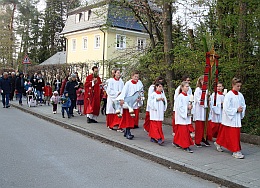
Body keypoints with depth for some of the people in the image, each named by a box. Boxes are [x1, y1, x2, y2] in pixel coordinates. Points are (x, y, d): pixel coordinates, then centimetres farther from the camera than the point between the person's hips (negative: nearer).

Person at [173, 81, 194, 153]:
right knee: (183, 131, -5)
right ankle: (185, 146, -1)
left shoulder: (187, 96, 9)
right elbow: (179, 107, -17)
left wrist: (190, 107, -1)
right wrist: (187, 107, -17)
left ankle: (176, 142, 29)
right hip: (181, 116, -7)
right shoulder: (180, 97, -13)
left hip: (187, 116, 8)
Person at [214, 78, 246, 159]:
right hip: (230, 117, -7)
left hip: (237, 118, 7)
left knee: (236, 133, 13)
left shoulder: (240, 95, 5)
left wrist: (241, 109, -6)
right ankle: (236, 151, 1)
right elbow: (226, 108, -17)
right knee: (232, 134, -6)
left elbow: (243, 105, 15)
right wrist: (236, 110, -16)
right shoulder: (229, 95, -14)